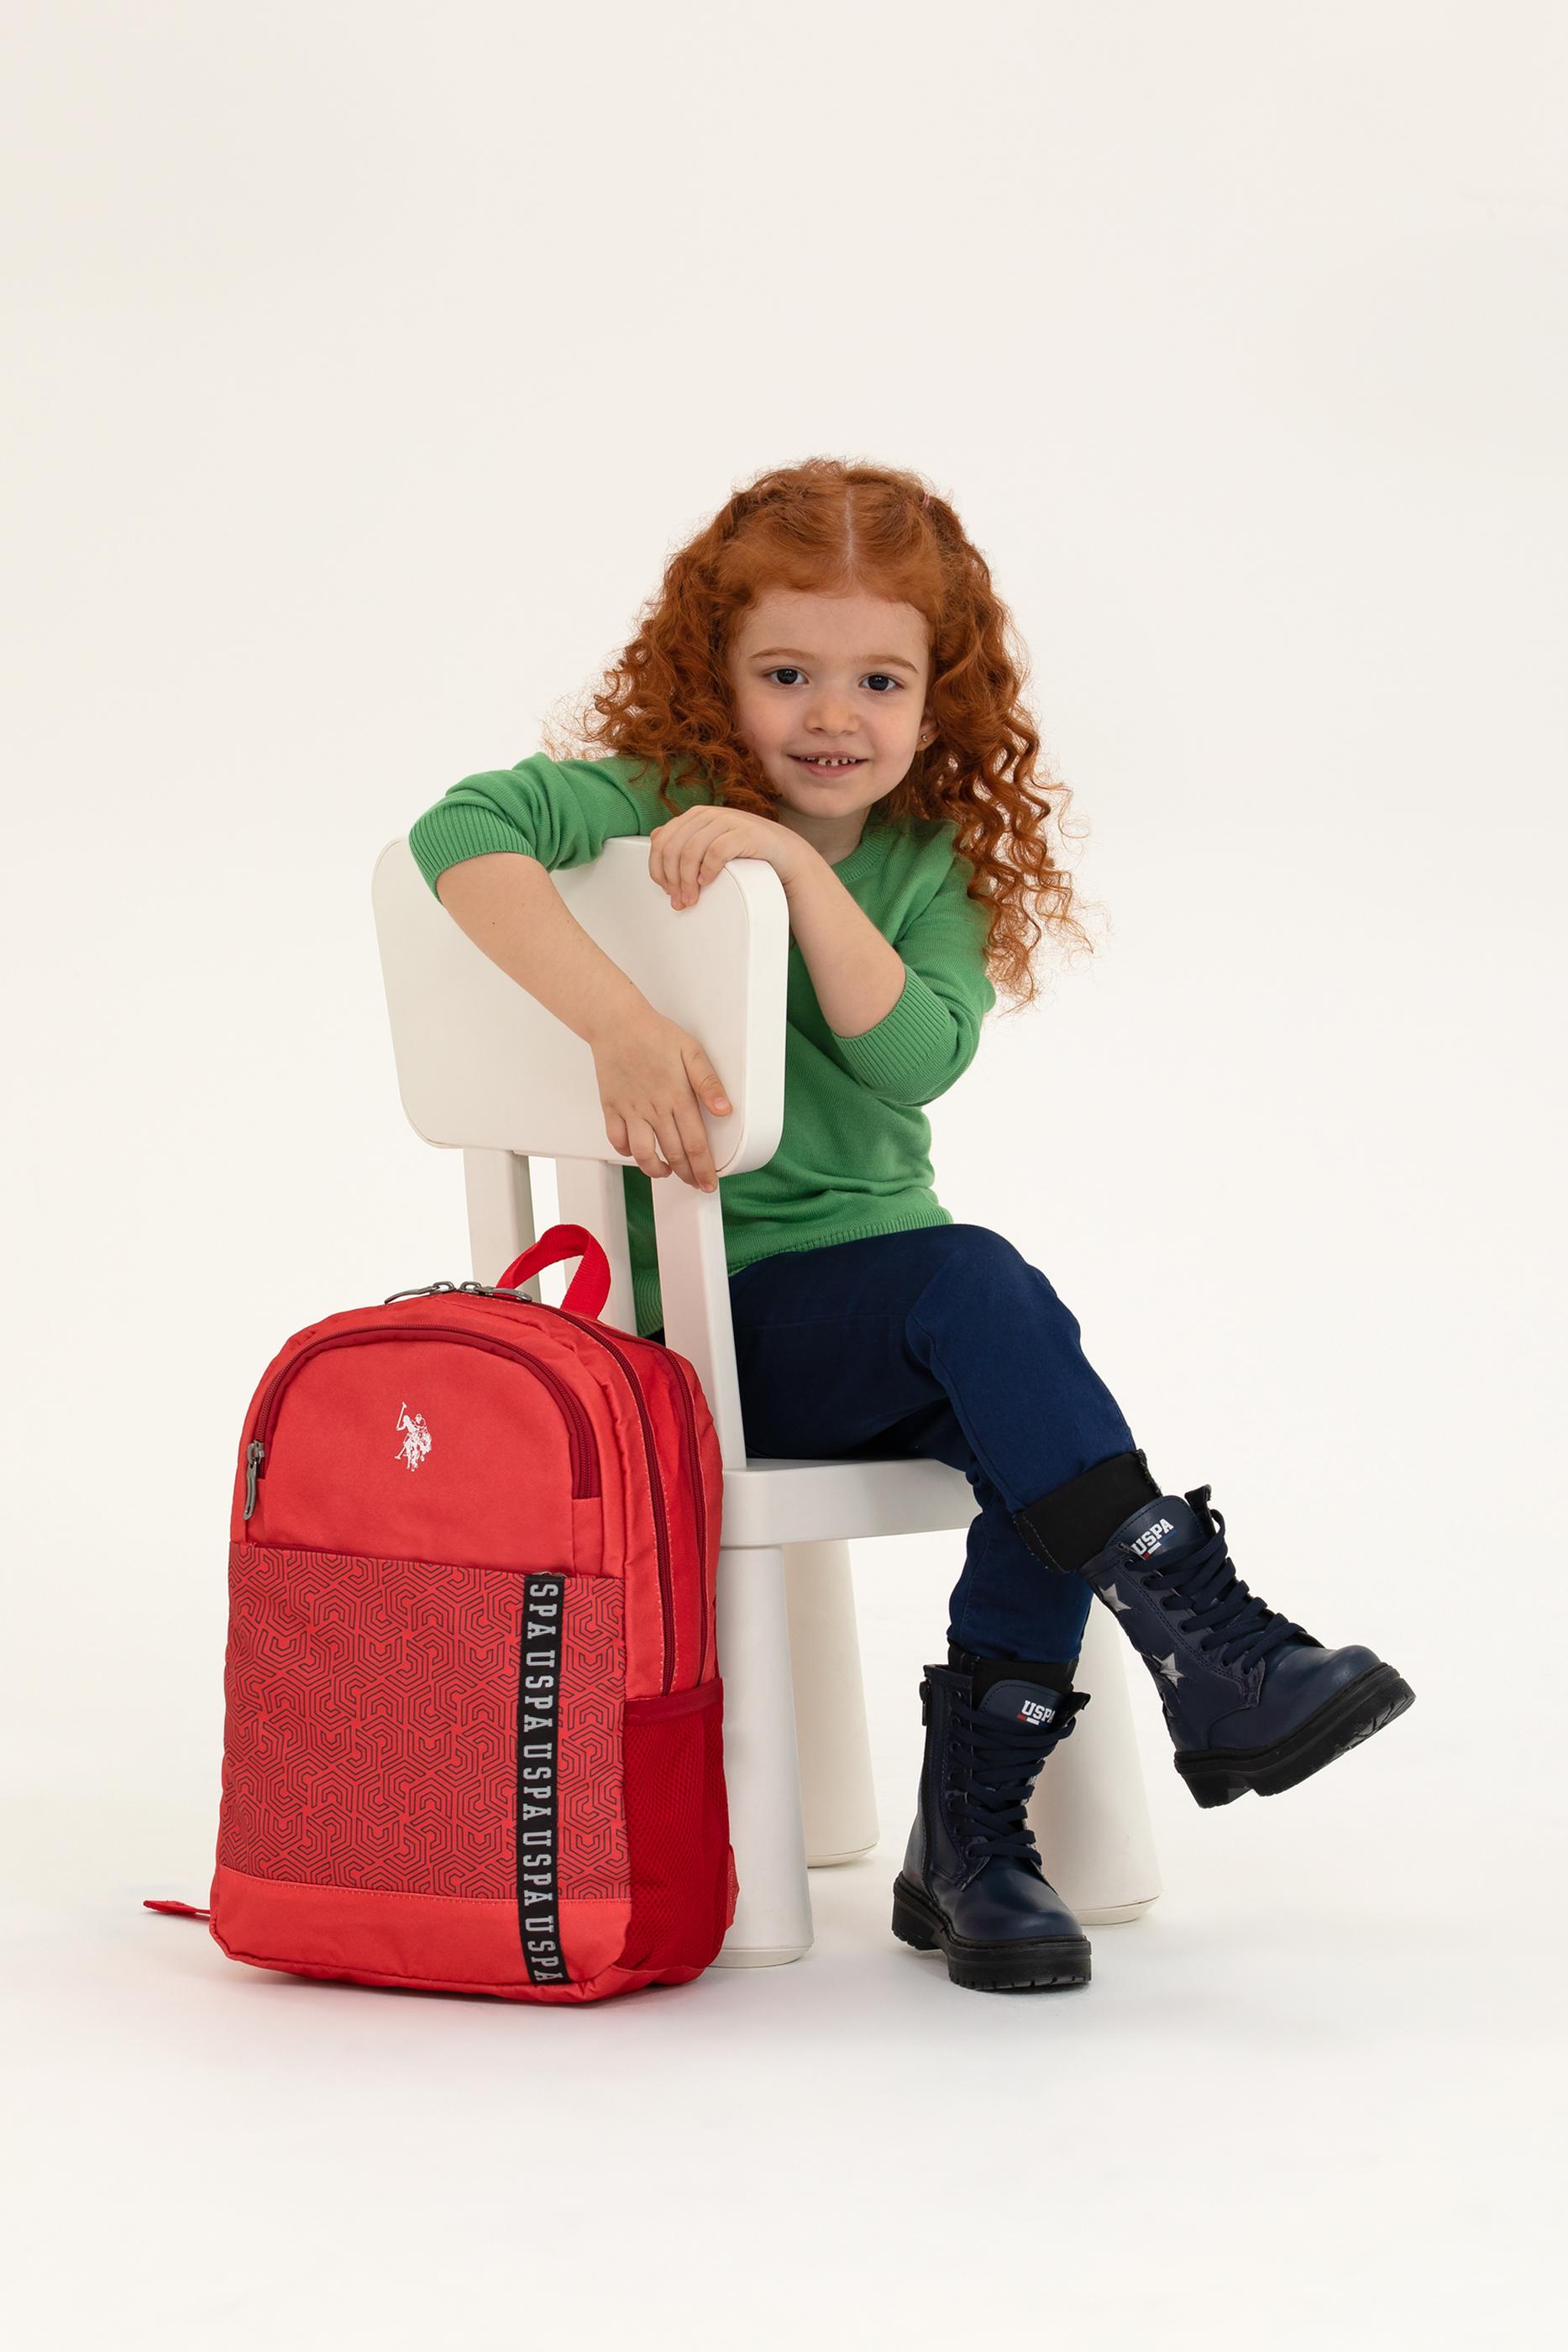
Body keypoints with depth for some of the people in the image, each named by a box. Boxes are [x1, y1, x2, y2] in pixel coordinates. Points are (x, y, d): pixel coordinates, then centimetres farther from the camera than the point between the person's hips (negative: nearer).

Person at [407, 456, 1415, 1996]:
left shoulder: (933, 862, 7)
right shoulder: (654, 803, -4)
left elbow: (918, 1057, -12)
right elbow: (459, 829, -25)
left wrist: (800, 868, -22)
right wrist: (621, 1023, -36)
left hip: (870, 1304, 5)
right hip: (699, 1317, -5)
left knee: (1033, 1450, -23)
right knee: (977, 1287, -29)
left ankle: (969, 1837, -11)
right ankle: (1206, 1648, -29)